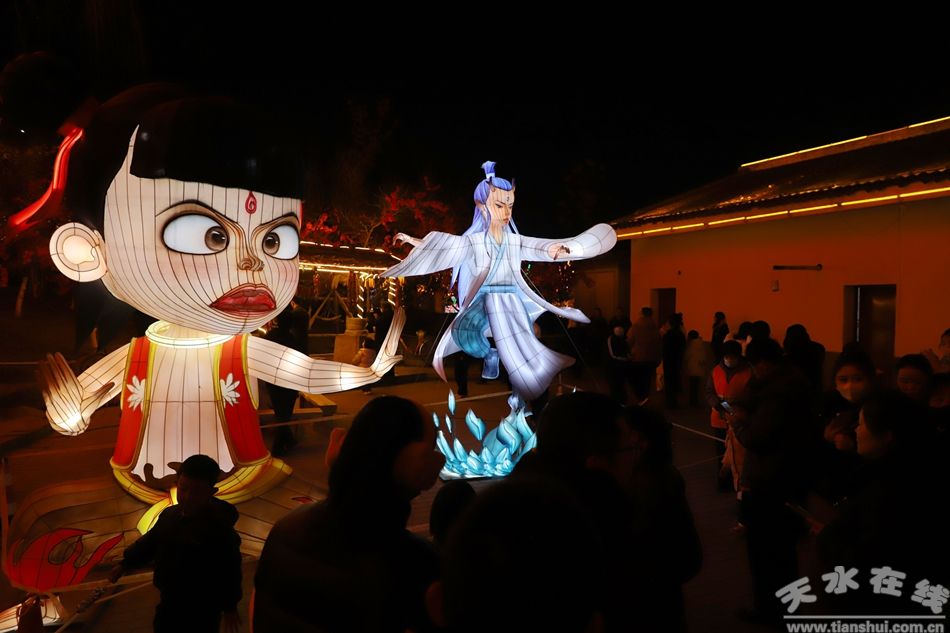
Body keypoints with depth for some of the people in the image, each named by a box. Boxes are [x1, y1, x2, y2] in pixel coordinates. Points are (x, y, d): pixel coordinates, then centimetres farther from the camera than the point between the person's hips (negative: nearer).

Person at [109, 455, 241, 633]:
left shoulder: (220, 529, -27)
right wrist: (125, 564, 14)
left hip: (202, 610, -7)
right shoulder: (170, 515, -4)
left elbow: (229, 572, -19)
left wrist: (229, 608, -11)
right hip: (170, 601, 8)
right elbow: (151, 541, 14)